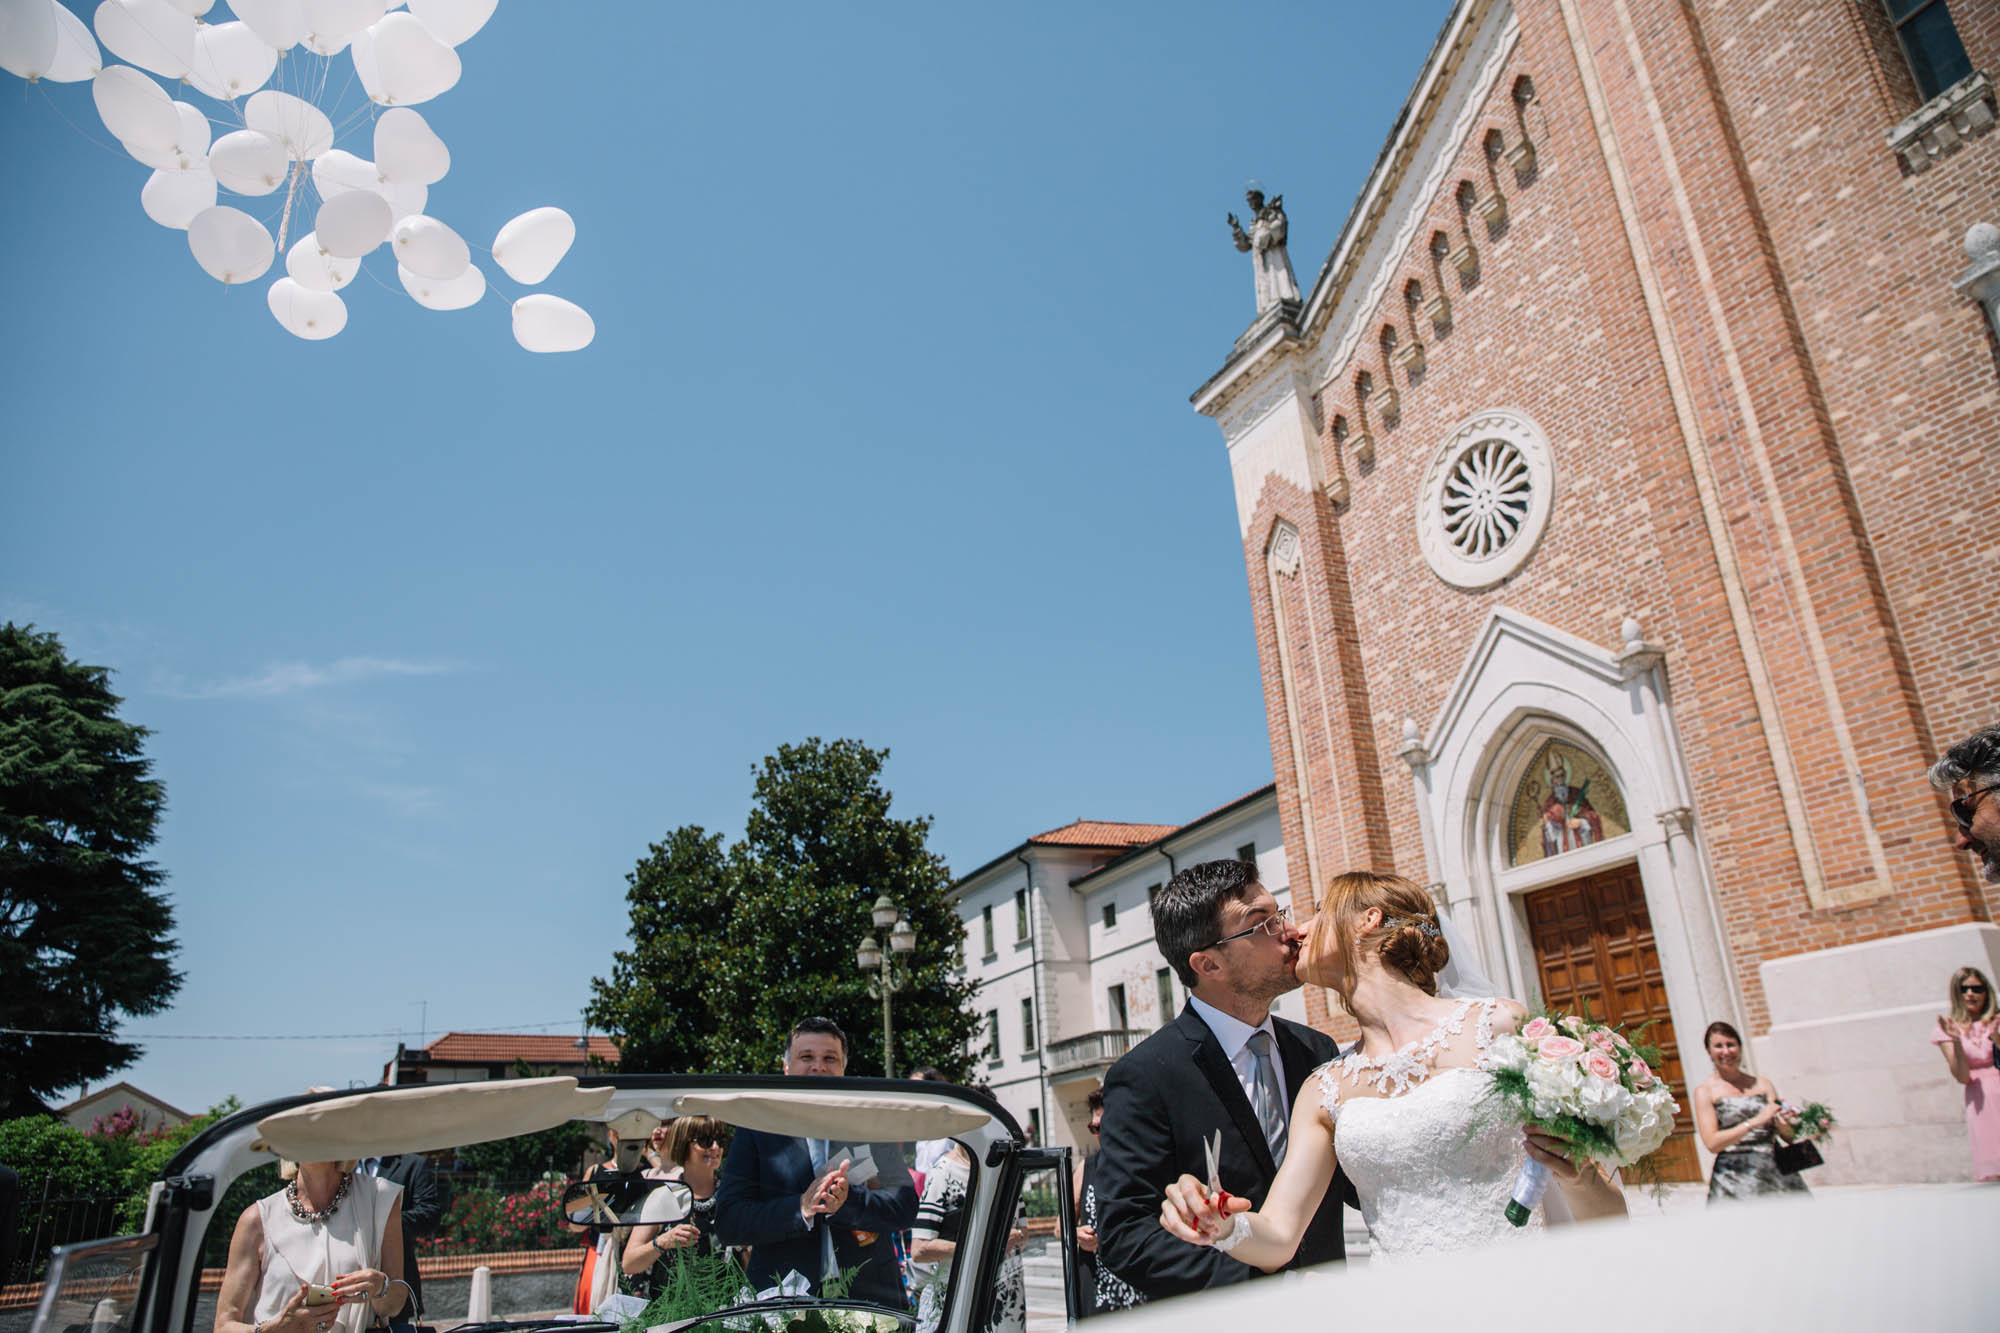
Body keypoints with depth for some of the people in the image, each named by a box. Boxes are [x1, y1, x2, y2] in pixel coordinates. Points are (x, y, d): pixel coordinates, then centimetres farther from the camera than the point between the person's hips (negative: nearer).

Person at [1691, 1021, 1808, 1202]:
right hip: (1734, 1177, -3)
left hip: (1776, 1171, 3)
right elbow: (1712, 1143, -10)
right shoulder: (1705, 1092, 0)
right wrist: (1755, 1122, -15)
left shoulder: (1762, 1084, 10)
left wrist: (1784, 1124, -13)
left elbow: (1789, 1136, 10)